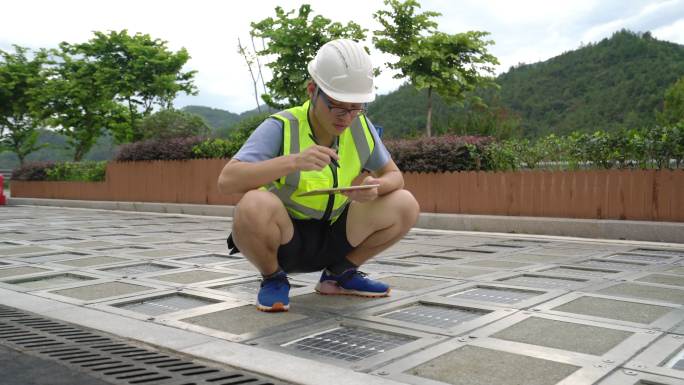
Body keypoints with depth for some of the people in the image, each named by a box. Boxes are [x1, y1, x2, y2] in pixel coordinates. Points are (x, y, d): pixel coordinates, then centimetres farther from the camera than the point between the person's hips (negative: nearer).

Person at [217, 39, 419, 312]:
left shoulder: (361, 128, -6)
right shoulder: (281, 128, -20)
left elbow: (394, 175, 4)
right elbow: (227, 181, -30)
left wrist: (376, 187, -21)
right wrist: (293, 161, -43)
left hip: (332, 241, 5)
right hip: (281, 241, -4)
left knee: (405, 205, -11)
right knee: (254, 206, -37)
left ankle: (338, 274, 8)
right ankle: (273, 279, -4)